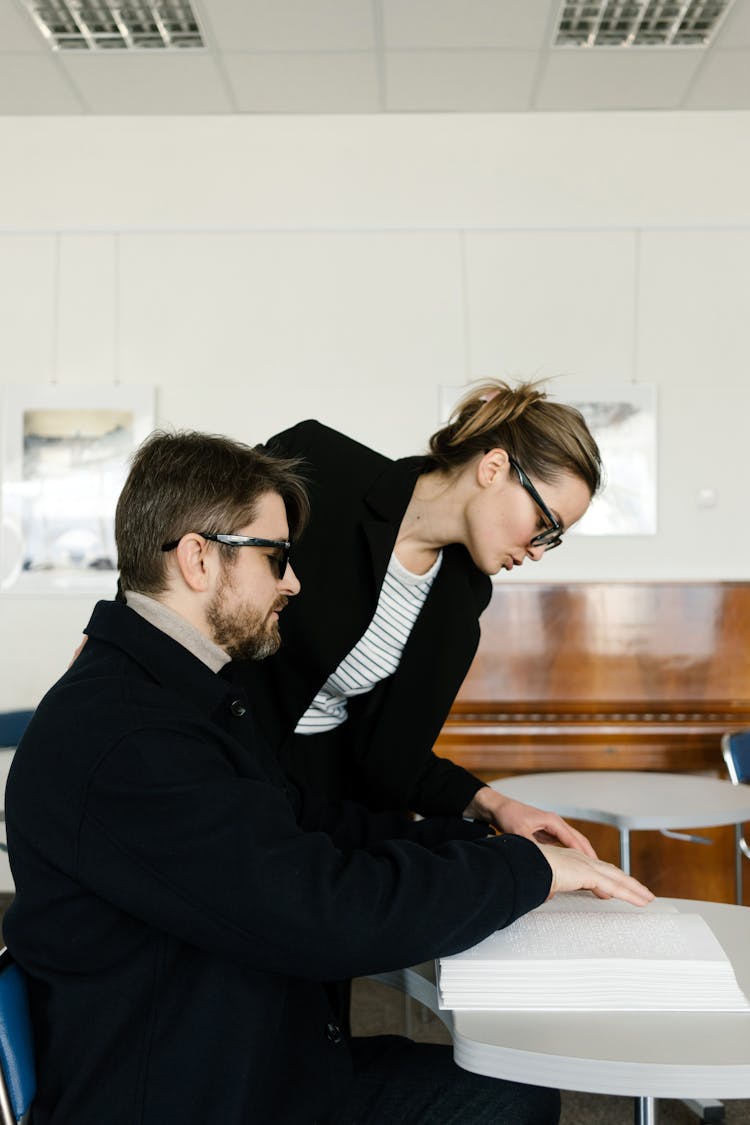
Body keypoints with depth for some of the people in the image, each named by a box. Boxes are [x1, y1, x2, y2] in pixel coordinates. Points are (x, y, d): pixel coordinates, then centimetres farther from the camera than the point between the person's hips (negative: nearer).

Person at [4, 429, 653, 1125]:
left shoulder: (193, 690, 9)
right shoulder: (117, 737, -26)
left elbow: (305, 823, 13)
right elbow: (331, 915, -29)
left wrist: (481, 837, 3)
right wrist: (528, 868, -16)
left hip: (276, 1064, 9)